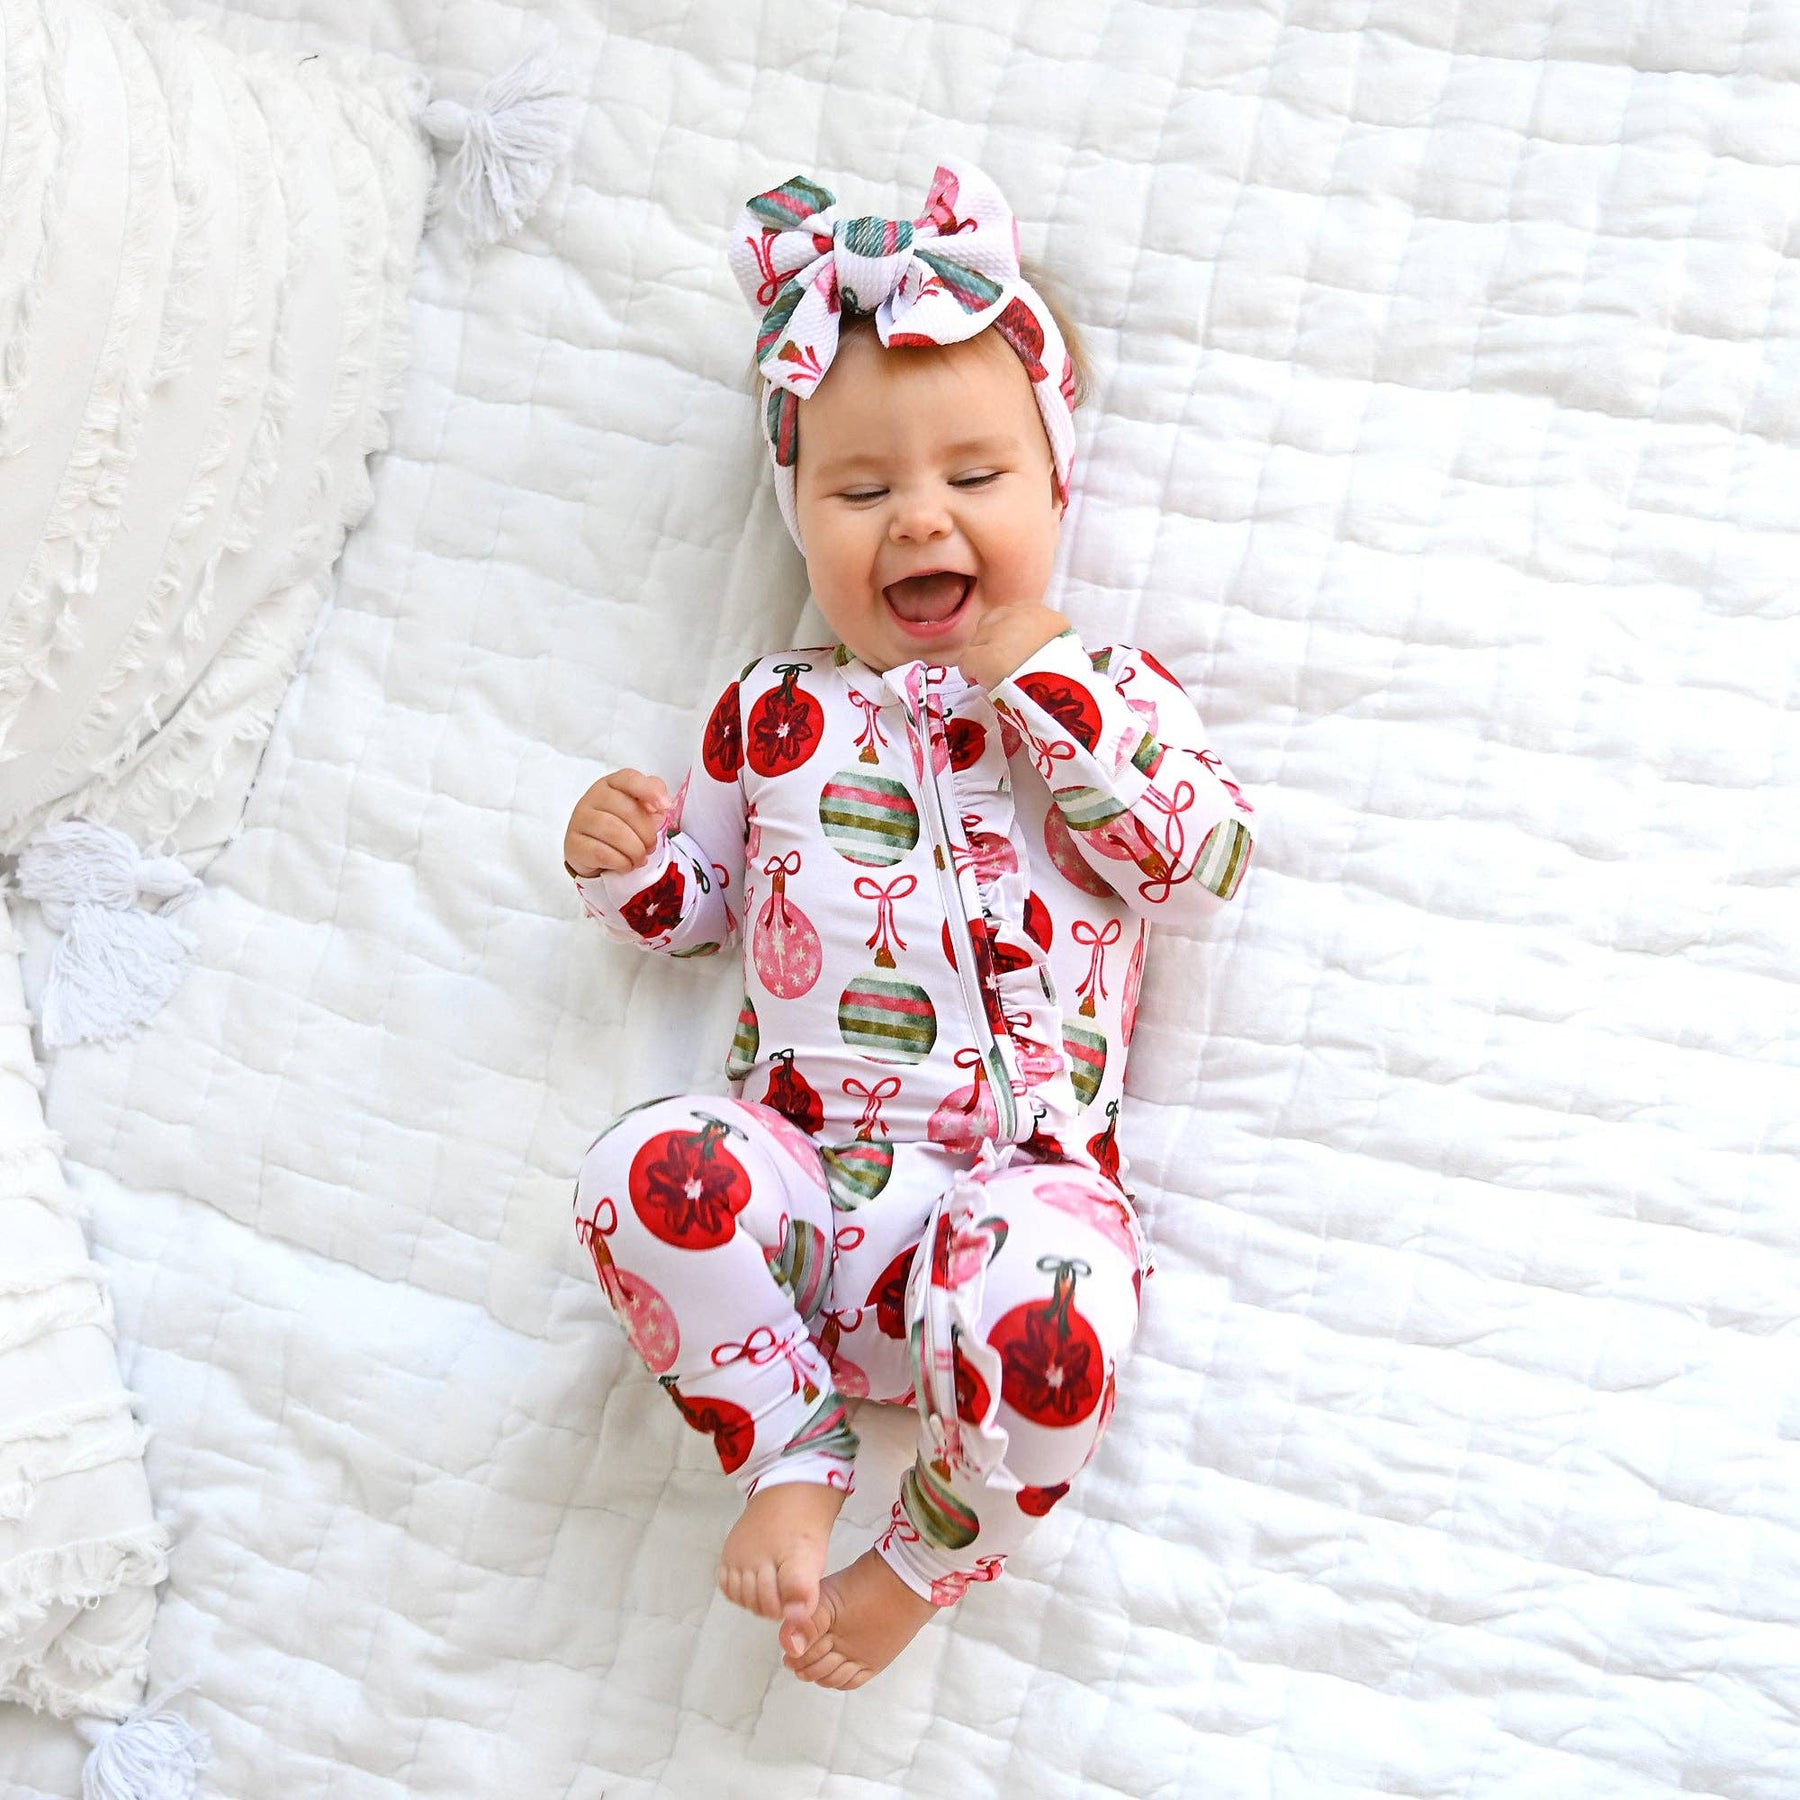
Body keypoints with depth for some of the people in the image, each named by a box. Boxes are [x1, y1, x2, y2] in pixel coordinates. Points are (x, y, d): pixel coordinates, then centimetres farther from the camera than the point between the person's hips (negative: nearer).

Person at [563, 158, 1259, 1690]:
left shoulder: (1111, 695, 11)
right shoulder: (776, 715, 15)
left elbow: (1203, 858, -5)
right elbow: (695, 903, 23)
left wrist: (1041, 681, -9)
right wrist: (628, 864, -1)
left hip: (1017, 1171, -2)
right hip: (799, 1160, 2)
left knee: (1047, 1298, -35)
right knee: (644, 1174, -30)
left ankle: (932, 1552, -4)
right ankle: (793, 1459, -7)